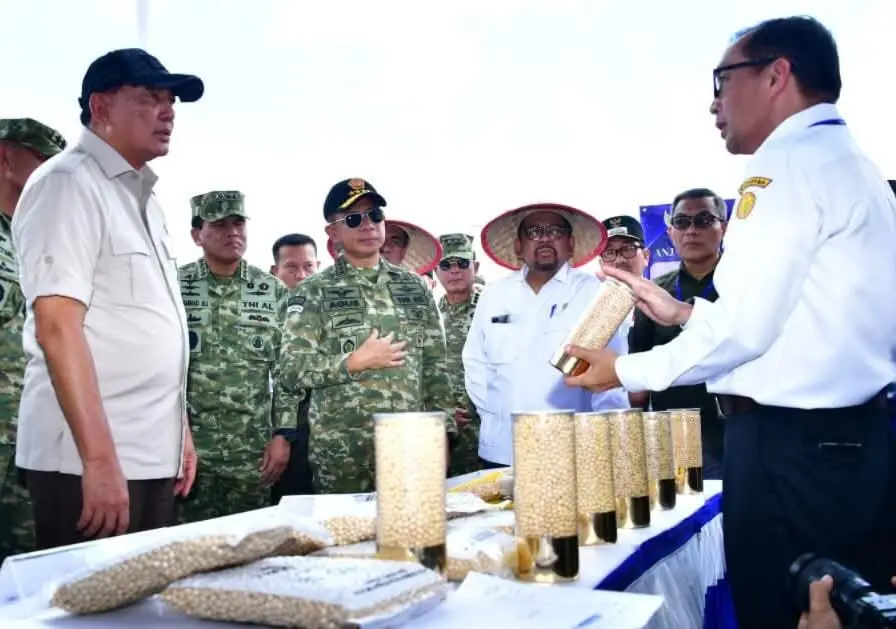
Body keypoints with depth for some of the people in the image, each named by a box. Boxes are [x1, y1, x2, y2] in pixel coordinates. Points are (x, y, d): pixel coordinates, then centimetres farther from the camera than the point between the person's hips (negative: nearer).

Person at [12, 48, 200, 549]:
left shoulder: (144, 199, 17)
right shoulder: (69, 184, -9)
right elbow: (57, 327, -19)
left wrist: (180, 431, 18)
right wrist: (100, 461, -23)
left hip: (153, 457, 8)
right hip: (92, 460, -8)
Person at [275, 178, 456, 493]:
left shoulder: (414, 287, 10)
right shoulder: (313, 292, -2)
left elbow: (435, 366, 11)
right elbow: (289, 370, -8)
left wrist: (441, 431, 4)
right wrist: (356, 361, -14)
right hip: (341, 454, -3)